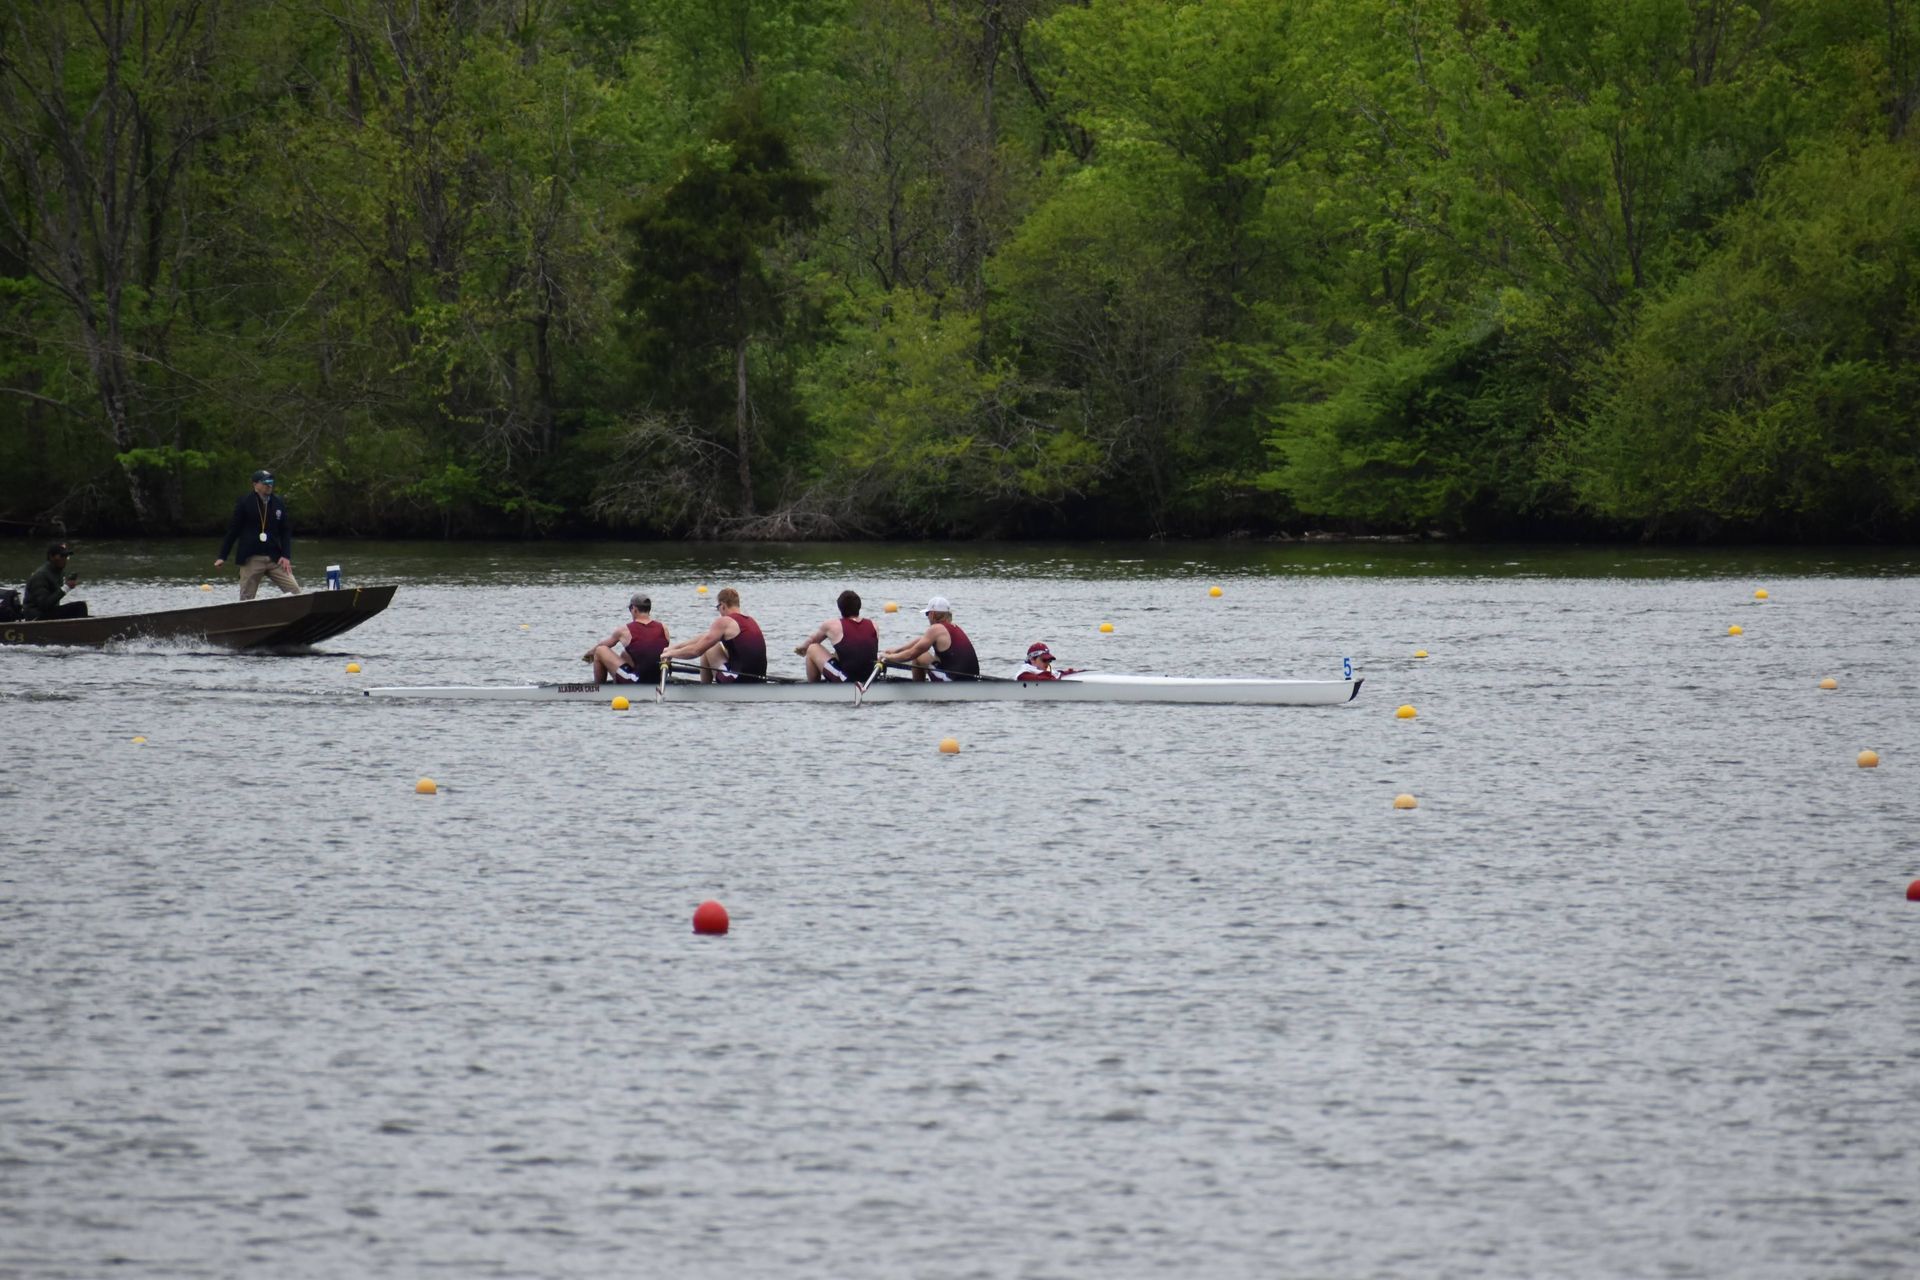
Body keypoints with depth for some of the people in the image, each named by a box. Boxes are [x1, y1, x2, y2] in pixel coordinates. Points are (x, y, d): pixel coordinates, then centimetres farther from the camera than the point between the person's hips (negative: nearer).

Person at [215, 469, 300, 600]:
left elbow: (286, 531, 8)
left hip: (275, 558, 3)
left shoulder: (278, 503, 6)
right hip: (251, 559, -3)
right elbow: (233, 530, 0)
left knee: (295, 592, -8)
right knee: (246, 599, 1)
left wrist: (286, 556, -5)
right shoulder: (245, 503, -3)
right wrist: (222, 556, -2)